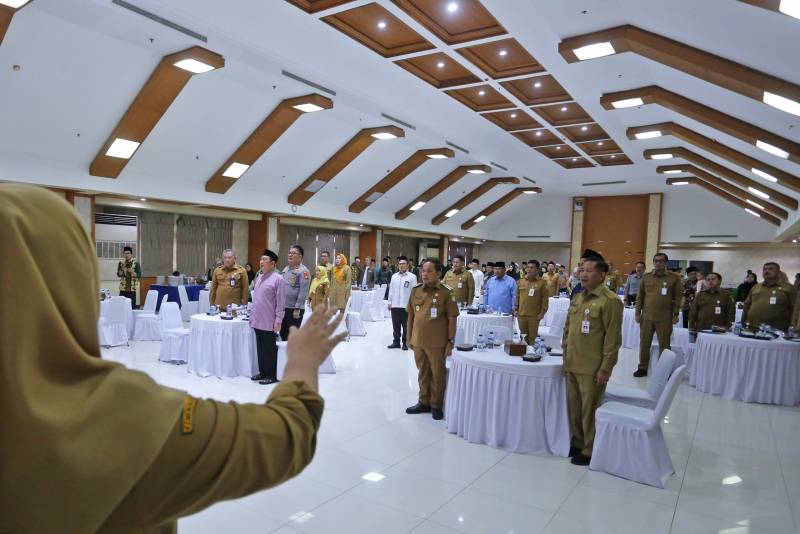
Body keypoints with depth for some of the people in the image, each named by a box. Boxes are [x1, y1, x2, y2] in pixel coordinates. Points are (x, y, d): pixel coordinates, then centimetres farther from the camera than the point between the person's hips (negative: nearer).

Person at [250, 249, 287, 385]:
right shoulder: (259, 278, 13)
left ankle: (272, 375, 12)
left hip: (269, 323, -7)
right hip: (257, 321, 8)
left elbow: (281, 302, -14)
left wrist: (278, 321, -16)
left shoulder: (278, 279, -12)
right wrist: (252, 316, 17)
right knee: (260, 348, 15)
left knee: (270, 349, 2)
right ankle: (262, 372, 27)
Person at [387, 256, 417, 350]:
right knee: (395, 325, 11)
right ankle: (396, 342, 21)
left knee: (406, 326, 5)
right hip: (395, 305, 4)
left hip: (406, 305, -4)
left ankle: (405, 343, 15)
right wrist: (390, 302, 10)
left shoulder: (412, 277, -4)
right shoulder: (394, 276, 10)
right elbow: (391, 290, 13)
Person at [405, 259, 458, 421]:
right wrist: (409, 337, 9)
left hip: (437, 343, -4)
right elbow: (410, 315, 9)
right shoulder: (415, 290, 2)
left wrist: (451, 342, -9)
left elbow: (452, 319, -8)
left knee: (437, 374, 9)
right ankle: (424, 402, 33)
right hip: (418, 341, 4)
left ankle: (436, 405, 25)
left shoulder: (445, 293, -10)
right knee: (422, 373, 17)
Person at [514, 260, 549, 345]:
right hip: (521, 314, 4)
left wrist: (542, 312, -8)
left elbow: (545, 299, -4)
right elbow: (517, 297, 13)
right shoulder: (521, 281, 9)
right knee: (523, 337, 11)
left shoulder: (542, 282, -2)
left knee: (533, 337, 1)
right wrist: (516, 309, 8)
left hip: (534, 315, -3)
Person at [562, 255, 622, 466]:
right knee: (573, 407, 16)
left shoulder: (610, 301, -12)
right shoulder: (577, 298, 11)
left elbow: (612, 338, -15)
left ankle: (590, 451, 20)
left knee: (589, 410, 5)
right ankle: (577, 443, 33)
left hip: (592, 368, -7)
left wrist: (605, 368, -16)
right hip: (572, 365, 7)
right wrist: (566, 357, 15)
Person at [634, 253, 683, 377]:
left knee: (664, 345, 6)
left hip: (665, 318, -2)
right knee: (644, 343, 8)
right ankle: (642, 368, 20)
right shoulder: (646, 277, 6)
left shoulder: (674, 277, 1)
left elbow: (677, 297, 1)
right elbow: (640, 296, 8)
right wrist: (638, 313, 3)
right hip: (647, 316, 2)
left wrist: (676, 314, -4)